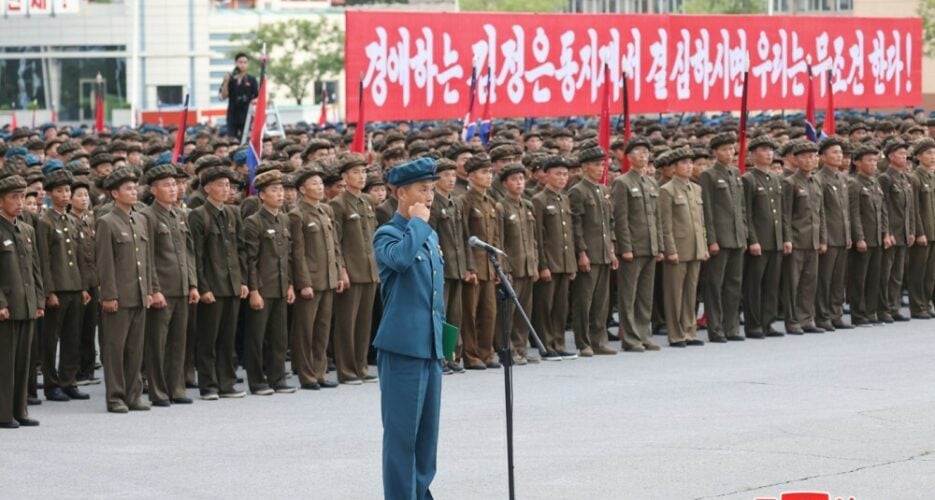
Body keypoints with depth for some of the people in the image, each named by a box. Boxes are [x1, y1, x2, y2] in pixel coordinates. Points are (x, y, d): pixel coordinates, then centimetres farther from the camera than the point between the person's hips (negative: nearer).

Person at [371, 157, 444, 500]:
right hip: (402, 348, -7)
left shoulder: (431, 236, 16)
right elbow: (400, 258, -33)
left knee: (427, 429, 12)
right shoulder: (387, 235, -8)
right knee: (402, 430, -3)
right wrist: (417, 223, -17)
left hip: (430, 348, 8)